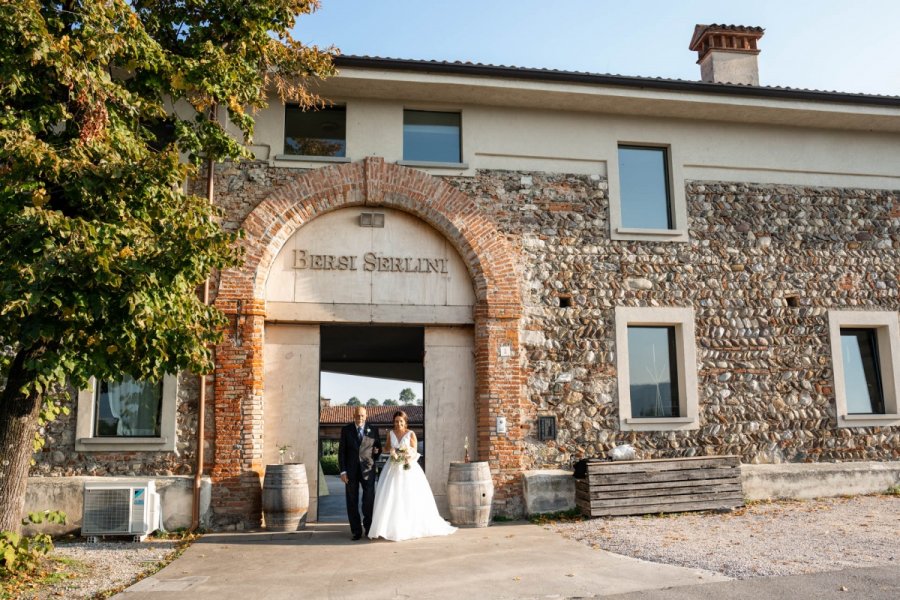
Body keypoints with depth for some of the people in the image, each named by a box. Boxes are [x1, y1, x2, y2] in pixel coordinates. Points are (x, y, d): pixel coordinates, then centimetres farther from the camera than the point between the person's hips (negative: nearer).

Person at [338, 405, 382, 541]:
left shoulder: (373, 430, 6)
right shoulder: (346, 430, 5)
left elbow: (378, 447, 19)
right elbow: (341, 451, 2)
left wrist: (376, 452, -2)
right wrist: (342, 471, -5)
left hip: (367, 470, 0)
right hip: (351, 471, 0)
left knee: (369, 501, -4)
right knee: (352, 502, 3)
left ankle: (368, 528, 15)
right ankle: (356, 531, 12)